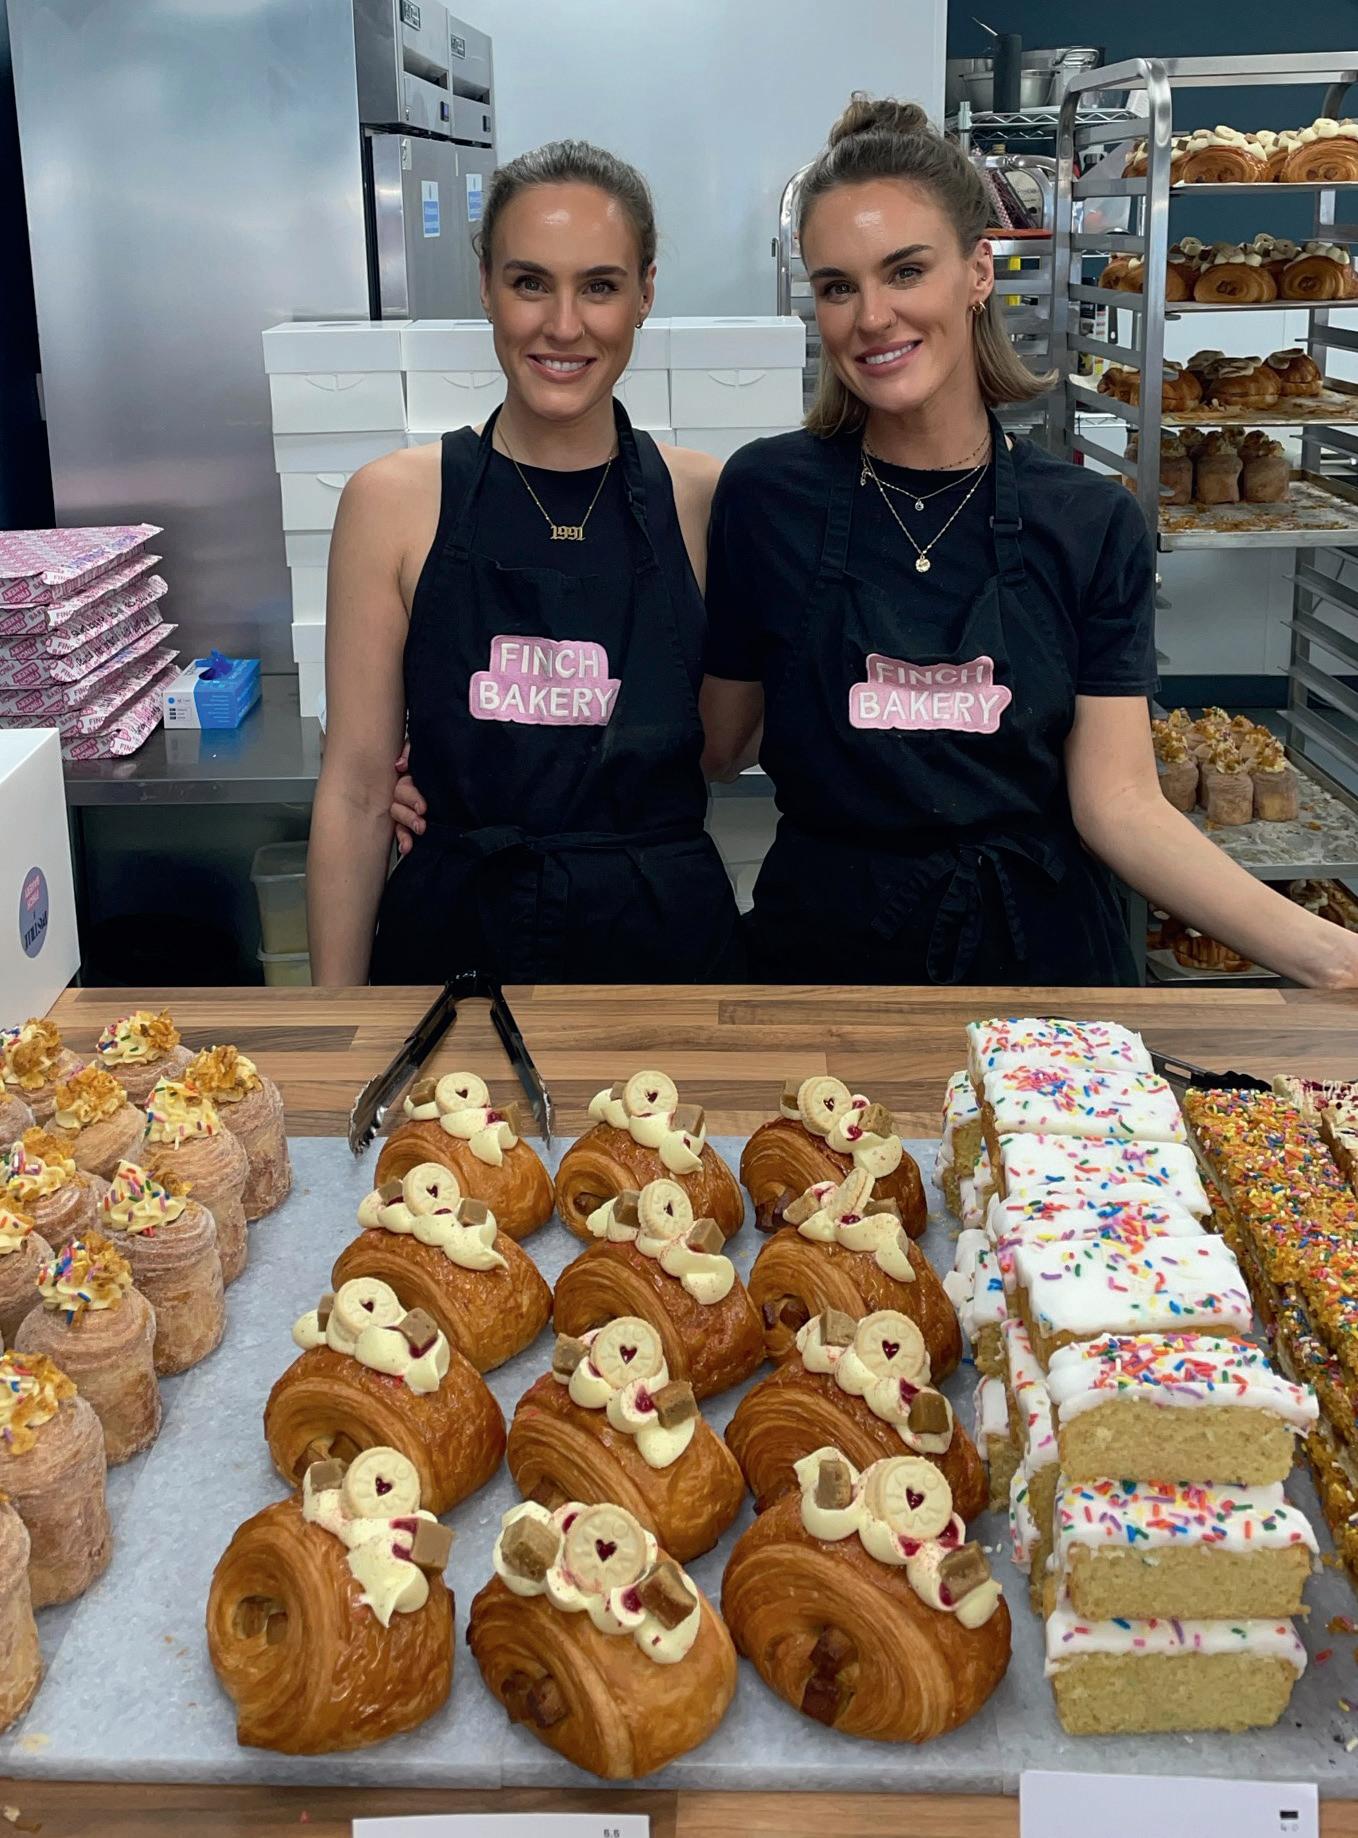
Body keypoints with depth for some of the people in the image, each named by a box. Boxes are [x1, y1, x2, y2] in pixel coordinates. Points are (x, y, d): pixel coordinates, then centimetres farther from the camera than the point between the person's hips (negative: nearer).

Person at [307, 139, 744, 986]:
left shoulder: (704, 499, -2)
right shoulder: (394, 501, -6)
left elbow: (722, 749, 3)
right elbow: (357, 791, -5)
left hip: (669, 939, 1)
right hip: (453, 939, -1)